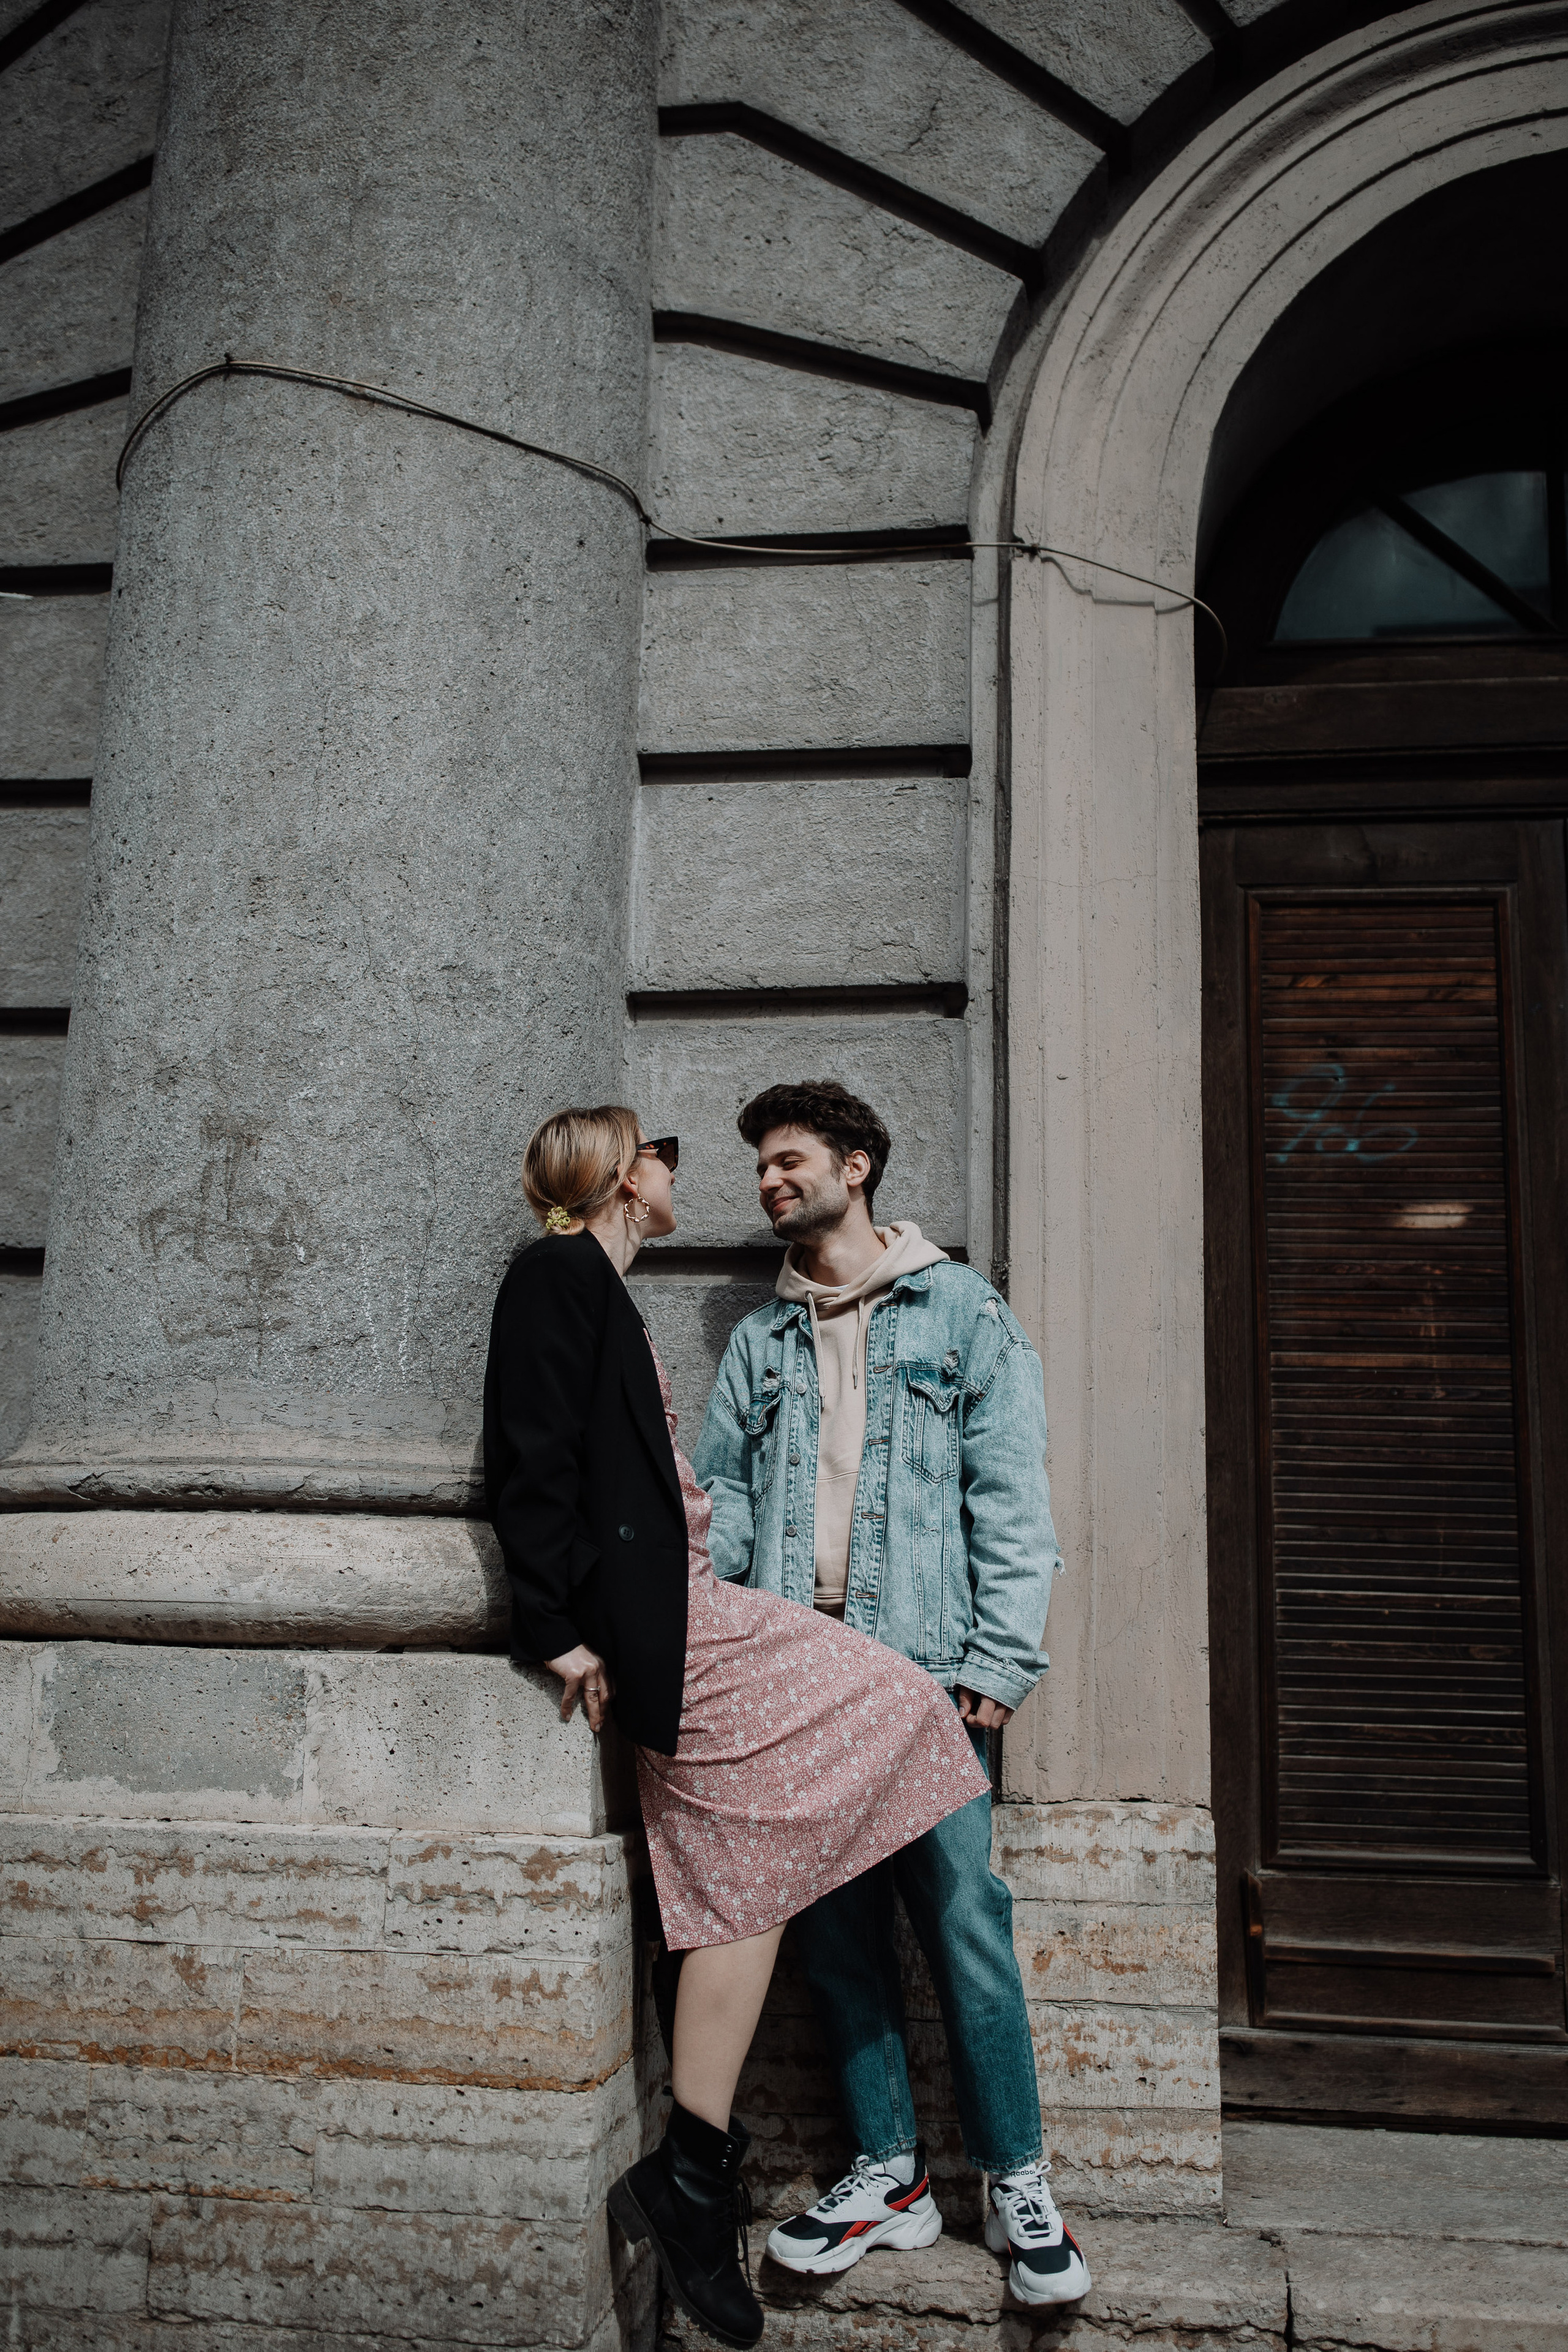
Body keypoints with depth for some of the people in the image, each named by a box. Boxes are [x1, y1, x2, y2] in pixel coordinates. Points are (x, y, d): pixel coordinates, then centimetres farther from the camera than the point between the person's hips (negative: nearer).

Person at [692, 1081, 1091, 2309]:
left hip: (920, 1669, -4)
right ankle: (888, 2173, 22)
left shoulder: (962, 1309, 6)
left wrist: (1000, 1658, -9)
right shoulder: (761, 1340, 19)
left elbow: (1010, 1495, 0)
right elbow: (724, 1496, 15)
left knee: (964, 1920, -5)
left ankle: (1020, 2182, 13)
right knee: (837, 1931, 8)